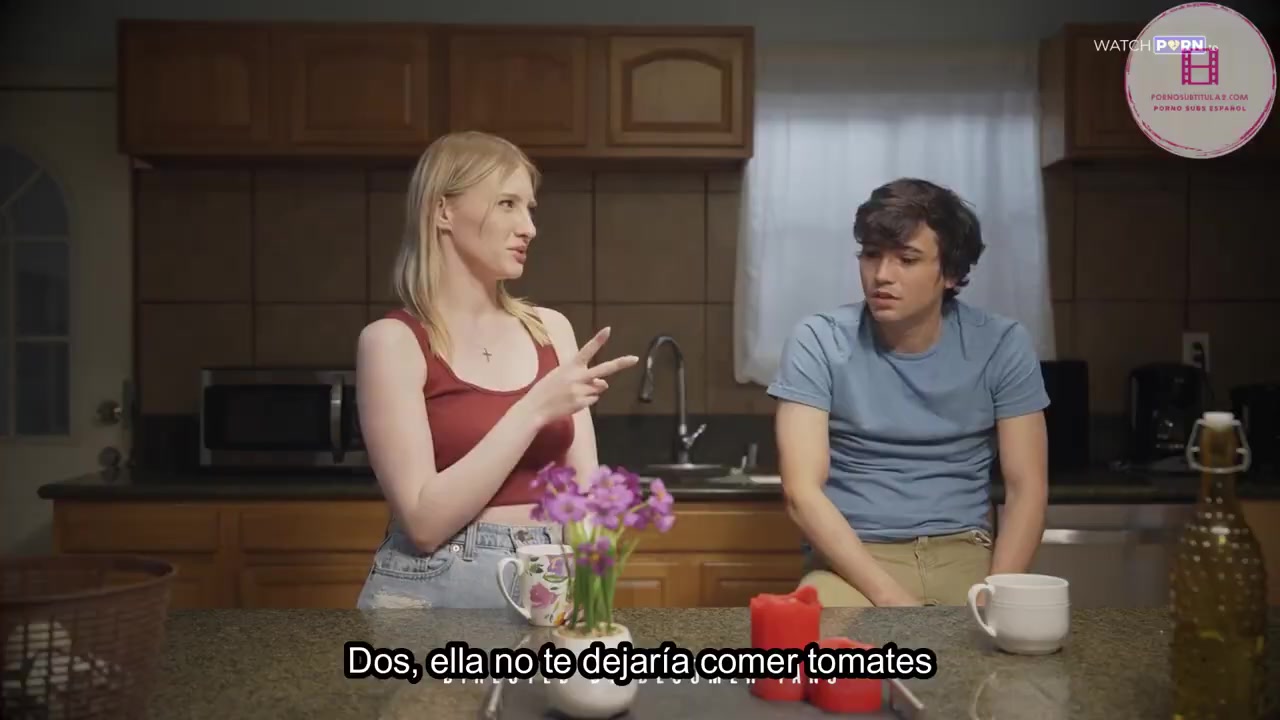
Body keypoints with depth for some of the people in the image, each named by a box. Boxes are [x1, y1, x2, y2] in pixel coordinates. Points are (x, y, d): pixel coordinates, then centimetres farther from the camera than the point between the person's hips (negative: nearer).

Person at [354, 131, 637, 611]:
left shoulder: (551, 329, 5)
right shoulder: (393, 341, -9)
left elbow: (585, 485, 5)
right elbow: (423, 521, -16)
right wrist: (534, 409, -18)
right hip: (436, 588, -3)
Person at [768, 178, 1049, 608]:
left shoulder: (1001, 346, -1)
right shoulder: (818, 343, -7)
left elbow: (1027, 489, 0)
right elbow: (802, 492, -14)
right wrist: (890, 597, -23)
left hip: (962, 553, 3)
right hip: (853, 557, -2)